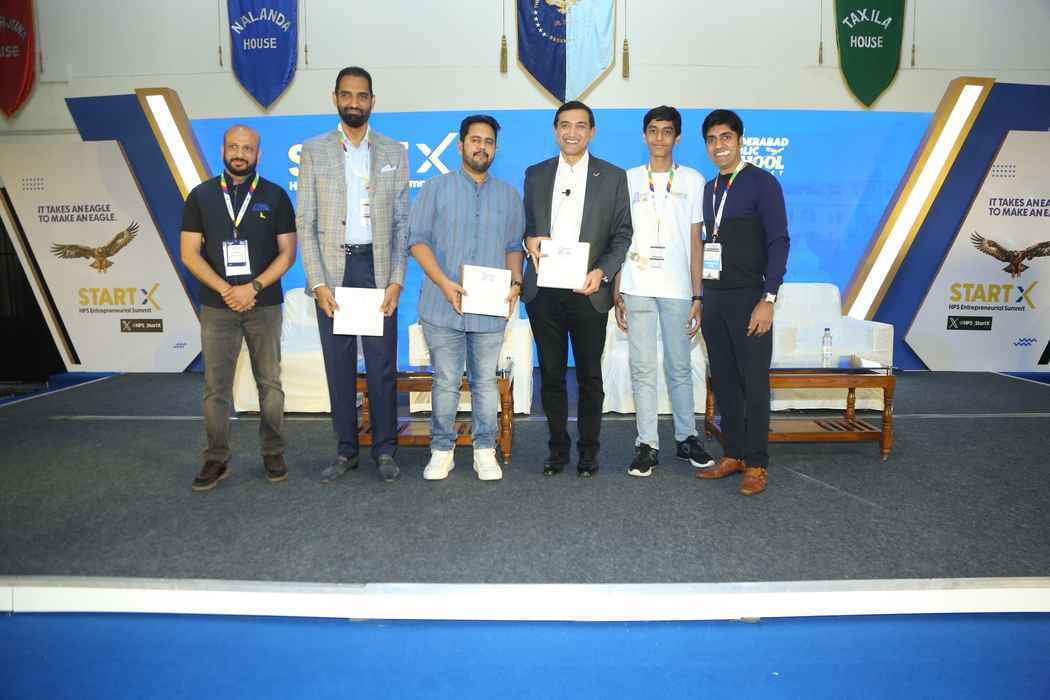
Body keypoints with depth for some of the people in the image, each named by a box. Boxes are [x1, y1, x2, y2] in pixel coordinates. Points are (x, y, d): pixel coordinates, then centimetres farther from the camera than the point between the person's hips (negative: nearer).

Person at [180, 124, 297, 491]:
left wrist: (253, 287, -12)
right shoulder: (201, 196, 6)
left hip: (264, 305, 0)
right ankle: (216, 460, 12)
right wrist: (225, 290, -11)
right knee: (215, 386, 2)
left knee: (269, 382, 5)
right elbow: (189, 253, 2)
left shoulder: (275, 196, 5)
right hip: (216, 306, 1)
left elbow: (287, 252, 0)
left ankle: (273, 454, 17)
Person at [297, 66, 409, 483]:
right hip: (332, 269, 0)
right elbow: (306, 223, 1)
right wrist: (318, 282, -8)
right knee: (338, 364, 6)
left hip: (378, 268, 0)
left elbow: (402, 222, 4)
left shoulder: (393, 152, 7)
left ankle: (385, 450, 15)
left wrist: (397, 280, -6)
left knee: (382, 364, 2)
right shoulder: (314, 150, 6)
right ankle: (345, 450, 18)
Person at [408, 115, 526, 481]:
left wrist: (515, 283, -3)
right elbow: (418, 240, -1)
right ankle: (442, 450, 17)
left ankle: (485, 451, 18)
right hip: (443, 308, -2)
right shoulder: (436, 189, 4)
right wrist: (444, 282, -13)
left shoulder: (509, 196, 13)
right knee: (446, 383, 4)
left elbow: (514, 247, 14)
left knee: (485, 382, 8)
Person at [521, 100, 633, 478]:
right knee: (551, 374, 8)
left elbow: (622, 234, 2)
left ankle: (588, 450, 20)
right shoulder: (536, 175, 12)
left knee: (589, 376, 6)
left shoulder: (613, 176, 5)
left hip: (589, 291, -2)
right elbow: (525, 225, 16)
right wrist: (529, 239, -7)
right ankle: (558, 447, 21)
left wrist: (603, 271, -13)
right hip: (544, 291, 2)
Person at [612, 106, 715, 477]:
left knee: (680, 366, 6)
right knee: (642, 367, 1)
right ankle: (647, 444, 8)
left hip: (677, 288, 0)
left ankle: (686, 437, 20)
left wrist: (697, 295, 0)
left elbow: (695, 242, 6)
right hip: (636, 288, 1)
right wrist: (616, 292, 3)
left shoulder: (692, 180, 8)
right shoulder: (629, 179, 10)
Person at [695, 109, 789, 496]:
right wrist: (700, 298, 12)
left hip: (748, 298, -6)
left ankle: (756, 464, 10)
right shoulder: (709, 189, 15)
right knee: (723, 381, 9)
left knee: (754, 383, 0)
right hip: (713, 297, 6)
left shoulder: (762, 183, -4)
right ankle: (733, 454, 21)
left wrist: (768, 300, -16)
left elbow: (778, 242, -9)